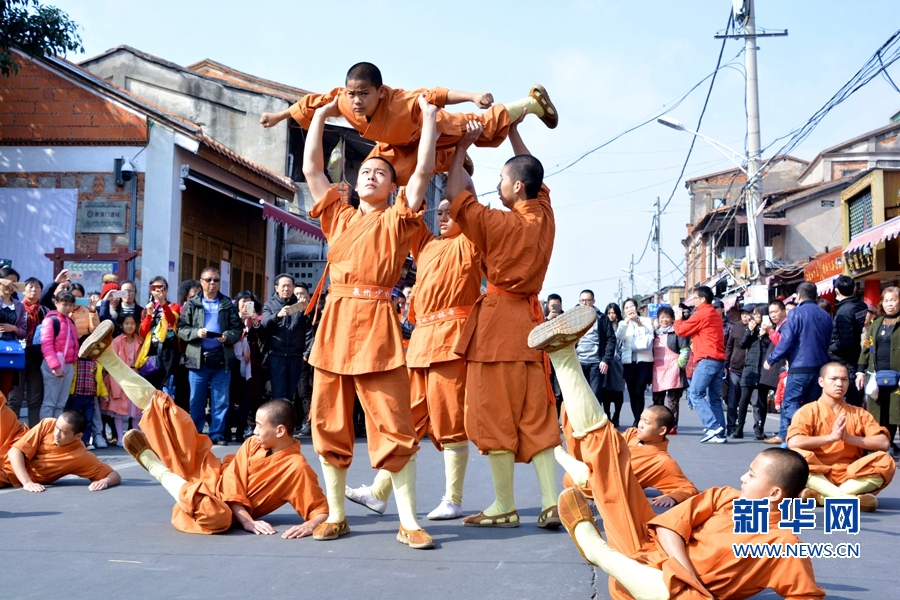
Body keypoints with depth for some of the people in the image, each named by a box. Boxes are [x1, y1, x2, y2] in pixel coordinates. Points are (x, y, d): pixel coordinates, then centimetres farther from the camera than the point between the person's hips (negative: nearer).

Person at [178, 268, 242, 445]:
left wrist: (228, 336, -15)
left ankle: (217, 434, 11)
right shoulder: (192, 304, 7)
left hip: (221, 358, 1)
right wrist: (196, 332, -16)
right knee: (196, 400, 5)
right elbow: (181, 328, 1)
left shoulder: (228, 304, 8)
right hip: (197, 358, -1)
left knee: (220, 400, 4)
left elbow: (238, 329, 5)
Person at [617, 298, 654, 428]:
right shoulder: (623, 324, 15)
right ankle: (638, 421, 10)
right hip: (629, 361, 3)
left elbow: (649, 333, -9)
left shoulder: (645, 321, 10)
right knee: (632, 393, 1)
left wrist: (638, 322, -20)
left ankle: (637, 422, -11)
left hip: (644, 361, -3)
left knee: (639, 392, -12)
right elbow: (619, 337, -6)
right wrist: (626, 321, -19)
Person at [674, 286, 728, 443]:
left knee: (695, 394, -7)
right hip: (719, 360, 9)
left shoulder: (701, 314, -8)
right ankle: (719, 433, 3)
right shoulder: (716, 315, 20)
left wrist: (678, 318, 16)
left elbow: (680, 330, -2)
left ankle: (713, 427, -16)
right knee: (714, 398, 8)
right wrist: (685, 319, 18)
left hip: (708, 360, -9)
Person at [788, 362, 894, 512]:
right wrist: (832, 437, -18)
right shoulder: (808, 411, 3)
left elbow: (884, 443, -2)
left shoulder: (859, 414, 13)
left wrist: (848, 437, -13)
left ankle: (820, 497, -32)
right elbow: (793, 443, -16)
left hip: (849, 476, 3)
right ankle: (847, 498, -42)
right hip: (817, 476, -3)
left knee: (885, 461, -22)